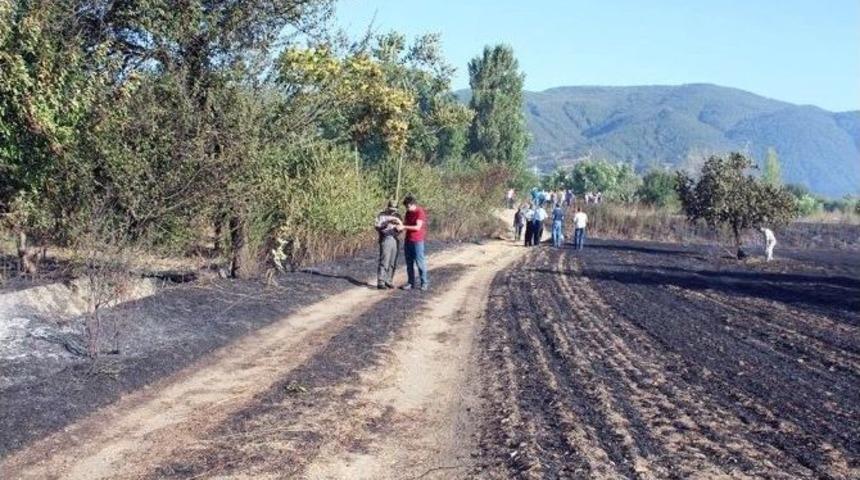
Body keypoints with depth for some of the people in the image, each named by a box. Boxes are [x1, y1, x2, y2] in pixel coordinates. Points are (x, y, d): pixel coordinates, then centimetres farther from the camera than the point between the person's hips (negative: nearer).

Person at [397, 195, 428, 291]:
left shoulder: (420, 212, -12)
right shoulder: (408, 213, 12)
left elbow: (417, 227, -19)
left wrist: (404, 227, -21)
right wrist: (400, 226, -6)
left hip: (417, 241, -7)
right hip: (408, 240, 7)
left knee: (420, 262, -3)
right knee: (409, 263, 8)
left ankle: (424, 283, 6)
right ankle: (411, 283, 14)